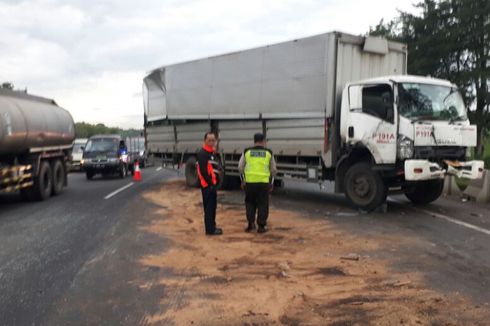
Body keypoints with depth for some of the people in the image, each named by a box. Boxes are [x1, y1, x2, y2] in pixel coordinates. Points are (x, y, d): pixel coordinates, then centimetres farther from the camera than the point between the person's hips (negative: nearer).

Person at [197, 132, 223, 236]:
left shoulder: (213, 153, 17)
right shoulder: (202, 153, -14)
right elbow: (203, 170, -21)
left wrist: (215, 182, 14)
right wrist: (209, 183, -19)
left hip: (212, 184, 10)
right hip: (207, 185, -10)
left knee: (212, 206, 15)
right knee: (208, 207, -5)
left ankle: (212, 226, 25)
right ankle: (210, 229, -1)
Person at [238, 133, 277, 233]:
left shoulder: (247, 152, 5)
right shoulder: (268, 152, 6)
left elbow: (240, 167, 5)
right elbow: (274, 170, 9)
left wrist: (243, 180, 17)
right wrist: (271, 182, 20)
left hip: (250, 182, 1)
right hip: (264, 182, -1)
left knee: (250, 203, 16)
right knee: (262, 204, 9)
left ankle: (251, 223, 9)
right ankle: (261, 226, 10)